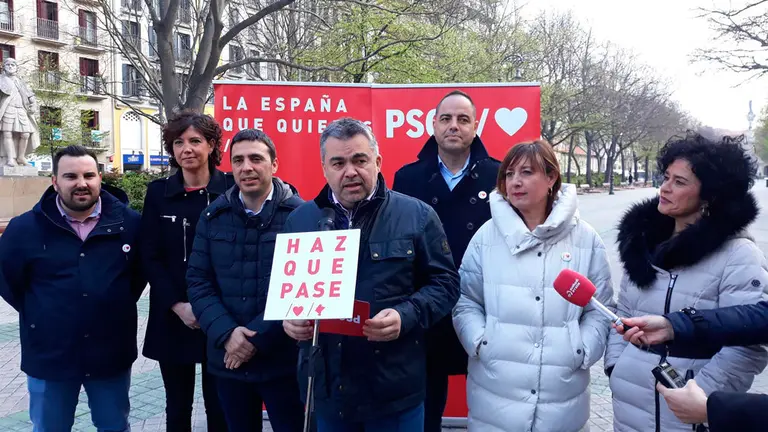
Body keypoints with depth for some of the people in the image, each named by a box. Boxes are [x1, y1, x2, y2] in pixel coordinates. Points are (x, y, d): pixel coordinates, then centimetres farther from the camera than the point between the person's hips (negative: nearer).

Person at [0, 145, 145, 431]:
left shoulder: (128, 222, -5)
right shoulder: (25, 228, -7)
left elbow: (141, 271, 10)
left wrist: (122, 304, 3)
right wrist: (39, 315, 3)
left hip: (113, 354, 1)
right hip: (49, 357, 0)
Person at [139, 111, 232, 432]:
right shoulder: (158, 192, 4)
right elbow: (150, 257, 1)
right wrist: (178, 305, -9)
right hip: (172, 318, 2)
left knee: (220, 405, 8)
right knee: (177, 405, 14)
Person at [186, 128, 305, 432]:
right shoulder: (213, 216, 5)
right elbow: (198, 282, 2)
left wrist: (258, 338, -16)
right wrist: (227, 334, -12)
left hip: (283, 359, -4)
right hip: (228, 357, 4)